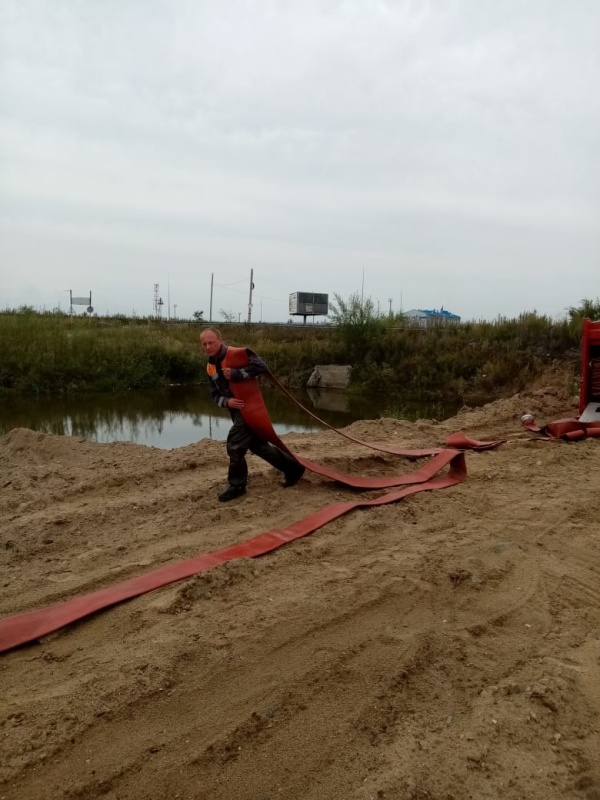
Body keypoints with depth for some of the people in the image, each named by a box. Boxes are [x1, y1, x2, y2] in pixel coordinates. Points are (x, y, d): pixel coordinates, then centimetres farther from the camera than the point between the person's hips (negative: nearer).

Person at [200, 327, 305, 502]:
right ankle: (293, 468, 30)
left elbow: (260, 366, -24)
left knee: (234, 445, -11)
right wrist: (226, 401, -12)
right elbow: (215, 394, 9)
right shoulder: (210, 367, 7)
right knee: (259, 445, 15)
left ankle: (236, 485, 7)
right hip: (236, 409, 9)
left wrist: (236, 374, -28)